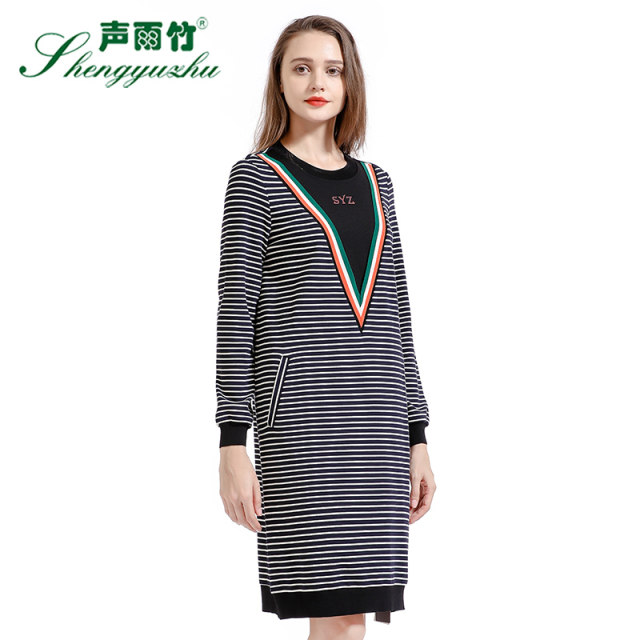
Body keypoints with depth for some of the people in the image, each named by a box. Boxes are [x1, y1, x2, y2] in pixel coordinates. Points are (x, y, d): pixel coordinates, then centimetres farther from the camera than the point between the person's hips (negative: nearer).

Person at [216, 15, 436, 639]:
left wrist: (416, 436, 13)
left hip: (379, 423, 5)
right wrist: (233, 442, -9)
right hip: (298, 409, -5)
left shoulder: (374, 184, 17)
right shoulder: (256, 176, 3)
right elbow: (235, 311, -2)